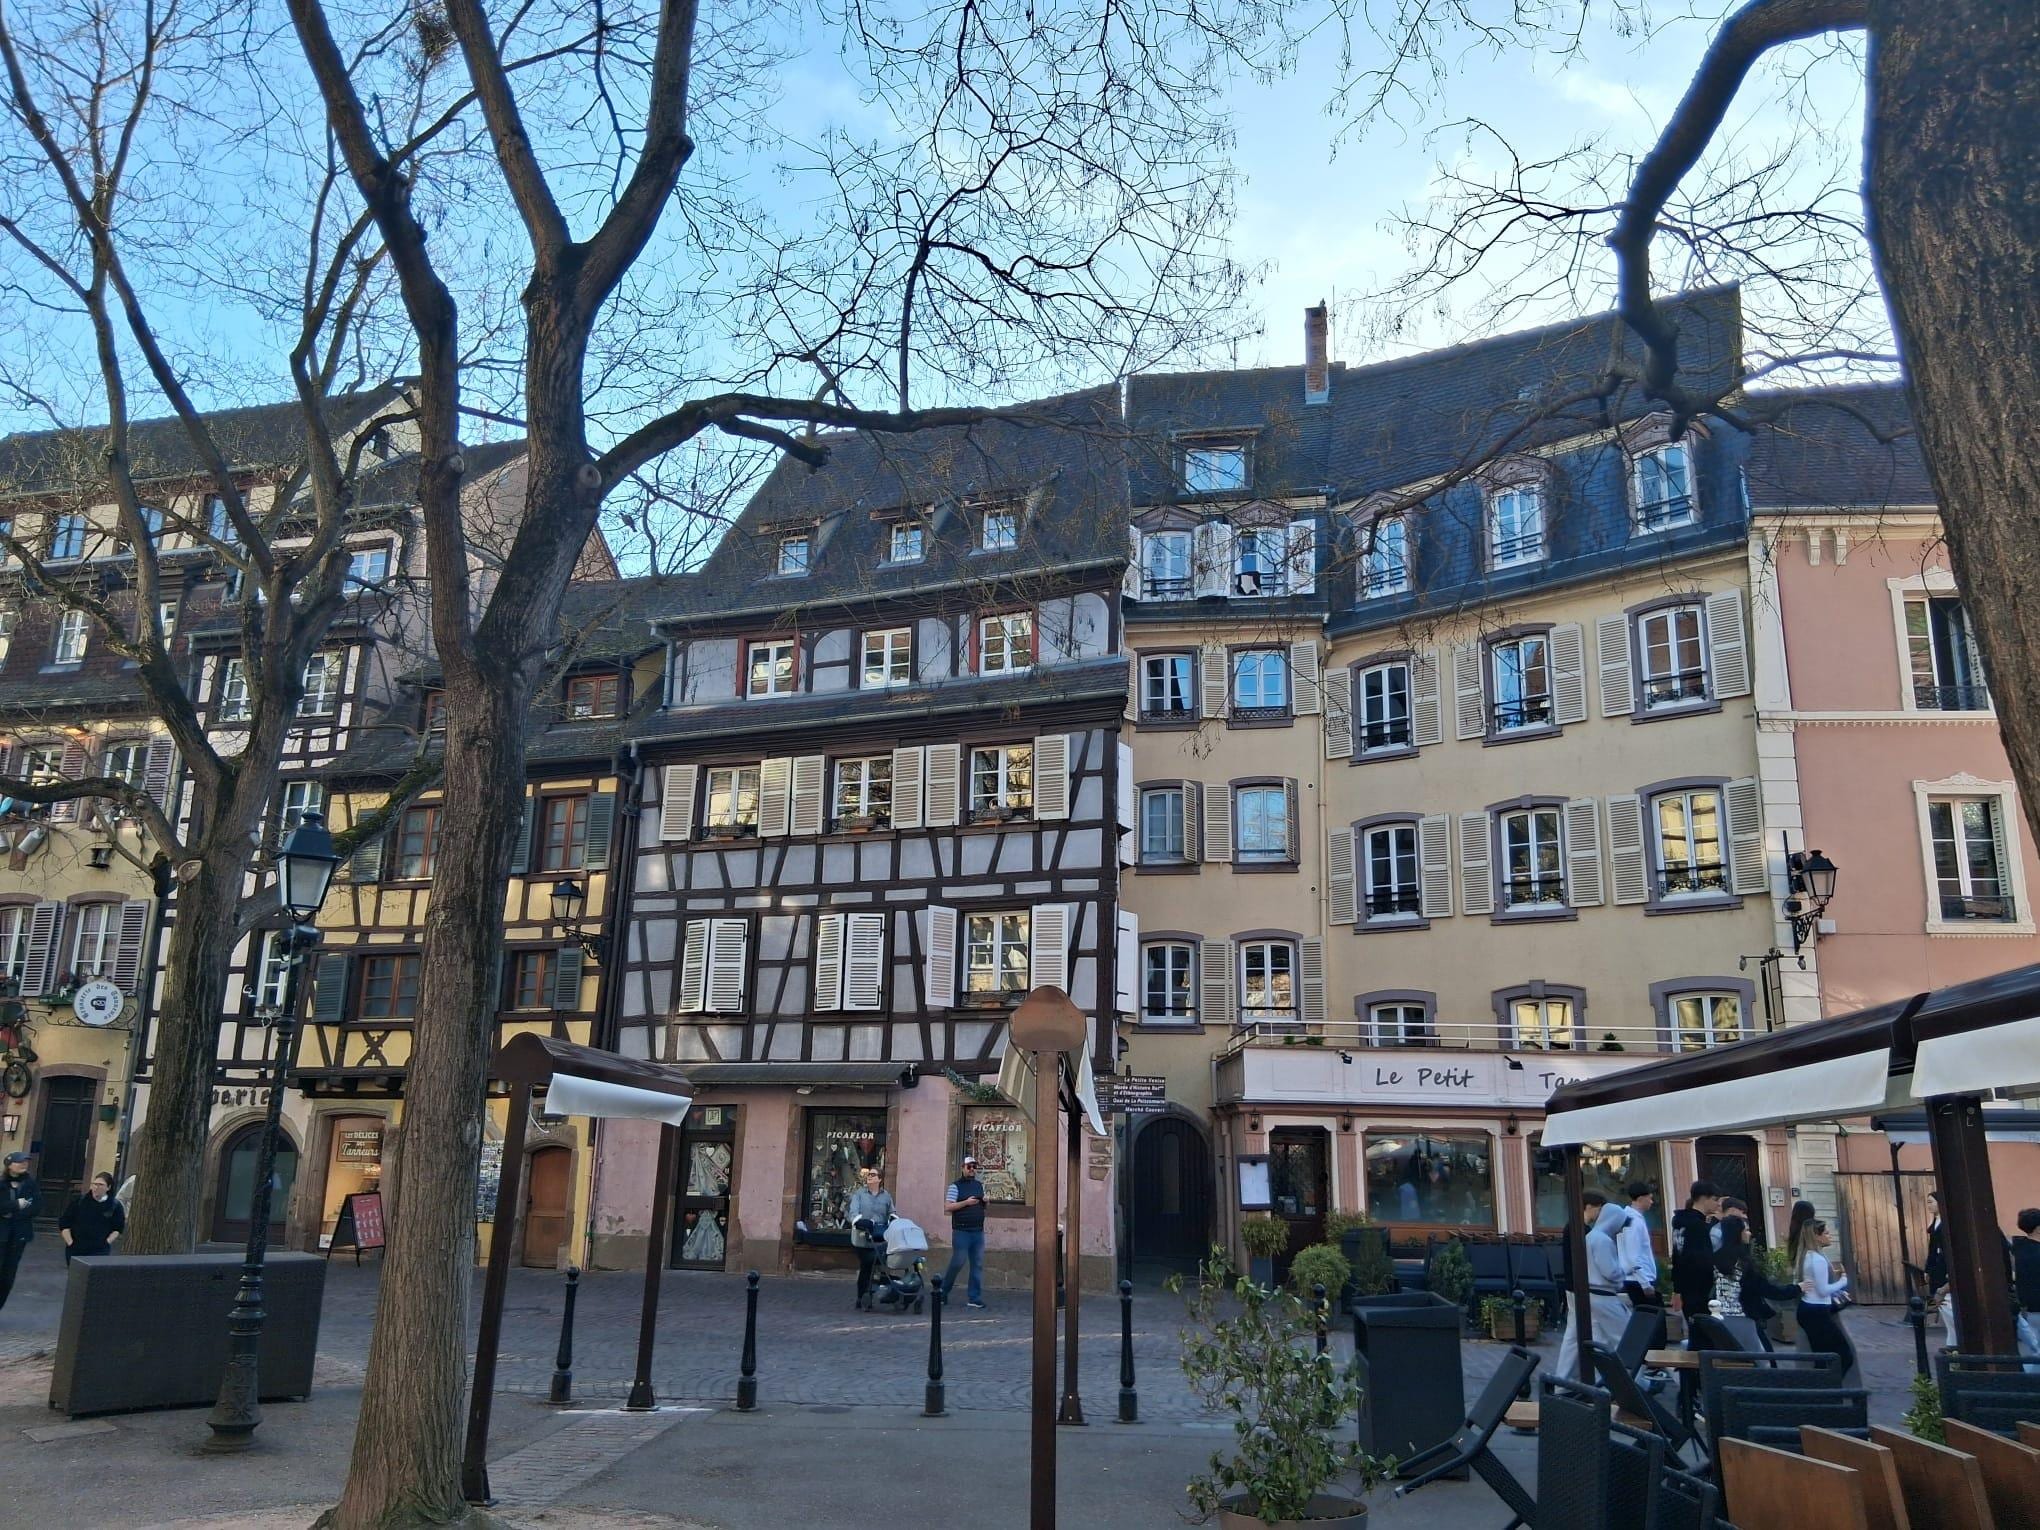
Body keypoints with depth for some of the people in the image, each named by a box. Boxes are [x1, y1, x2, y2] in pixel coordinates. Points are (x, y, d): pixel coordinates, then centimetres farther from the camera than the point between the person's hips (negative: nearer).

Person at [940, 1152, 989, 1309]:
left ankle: (976, 1298, 6)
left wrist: (985, 1202, 2)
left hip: (978, 1231, 6)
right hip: (961, 1231, -5)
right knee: (958, 1262, -4)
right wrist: (966, 1202, -17)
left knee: (978, 1265, 3)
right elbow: (947, 1207, -11)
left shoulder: (980, 1185, 14)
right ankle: (943, 1289, 17)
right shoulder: (956, 1185, -3)